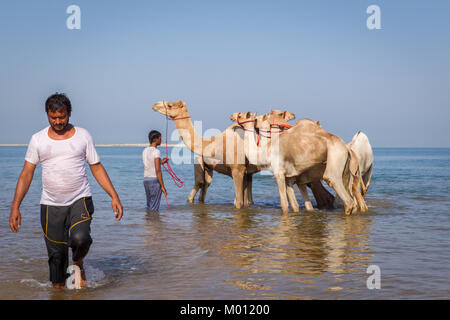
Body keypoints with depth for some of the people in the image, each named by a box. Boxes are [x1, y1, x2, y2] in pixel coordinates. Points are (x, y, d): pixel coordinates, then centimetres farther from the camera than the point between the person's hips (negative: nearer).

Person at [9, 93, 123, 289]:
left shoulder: (83, 135, 5)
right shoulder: (38, 139, 6)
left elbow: (97, 169, 8)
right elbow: (26, 174, 5)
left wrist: (114, 196, -1)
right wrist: (15, 206, -4)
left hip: (80, 200, -1)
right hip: (51, 204, 1)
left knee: (80, 238, -24)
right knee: (56, 254, 1)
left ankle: (78, 263, 8)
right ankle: (58, 286, 23)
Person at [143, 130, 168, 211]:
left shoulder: (145, 151, 11)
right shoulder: (156, 151, -14)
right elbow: (158, 170, -19)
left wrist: (161, 162, 26)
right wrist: (162, 186, -17)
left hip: (146, 179, 8)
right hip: (155, 180, -8)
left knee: (149, 206, 16)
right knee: (154, 208, -4)